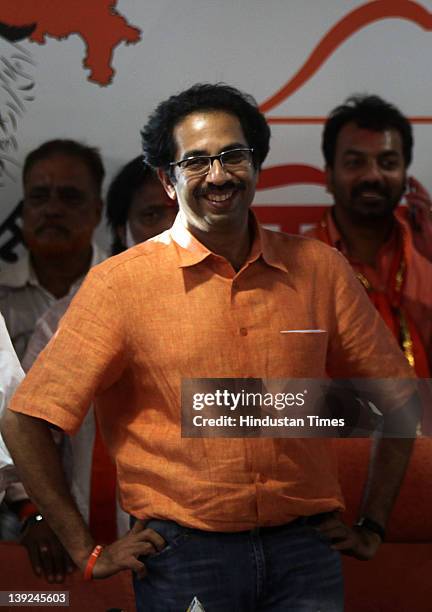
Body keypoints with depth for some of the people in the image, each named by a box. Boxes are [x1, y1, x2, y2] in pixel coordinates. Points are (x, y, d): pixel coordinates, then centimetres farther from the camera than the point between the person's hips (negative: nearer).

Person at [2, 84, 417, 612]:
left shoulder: (320, 269, 3)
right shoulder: (120, 283, -6)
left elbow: (396, 397, 14)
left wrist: (372, 525, 10)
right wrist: (87, 553, -5)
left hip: (303, 551, 2)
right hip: (183, 557, -2)